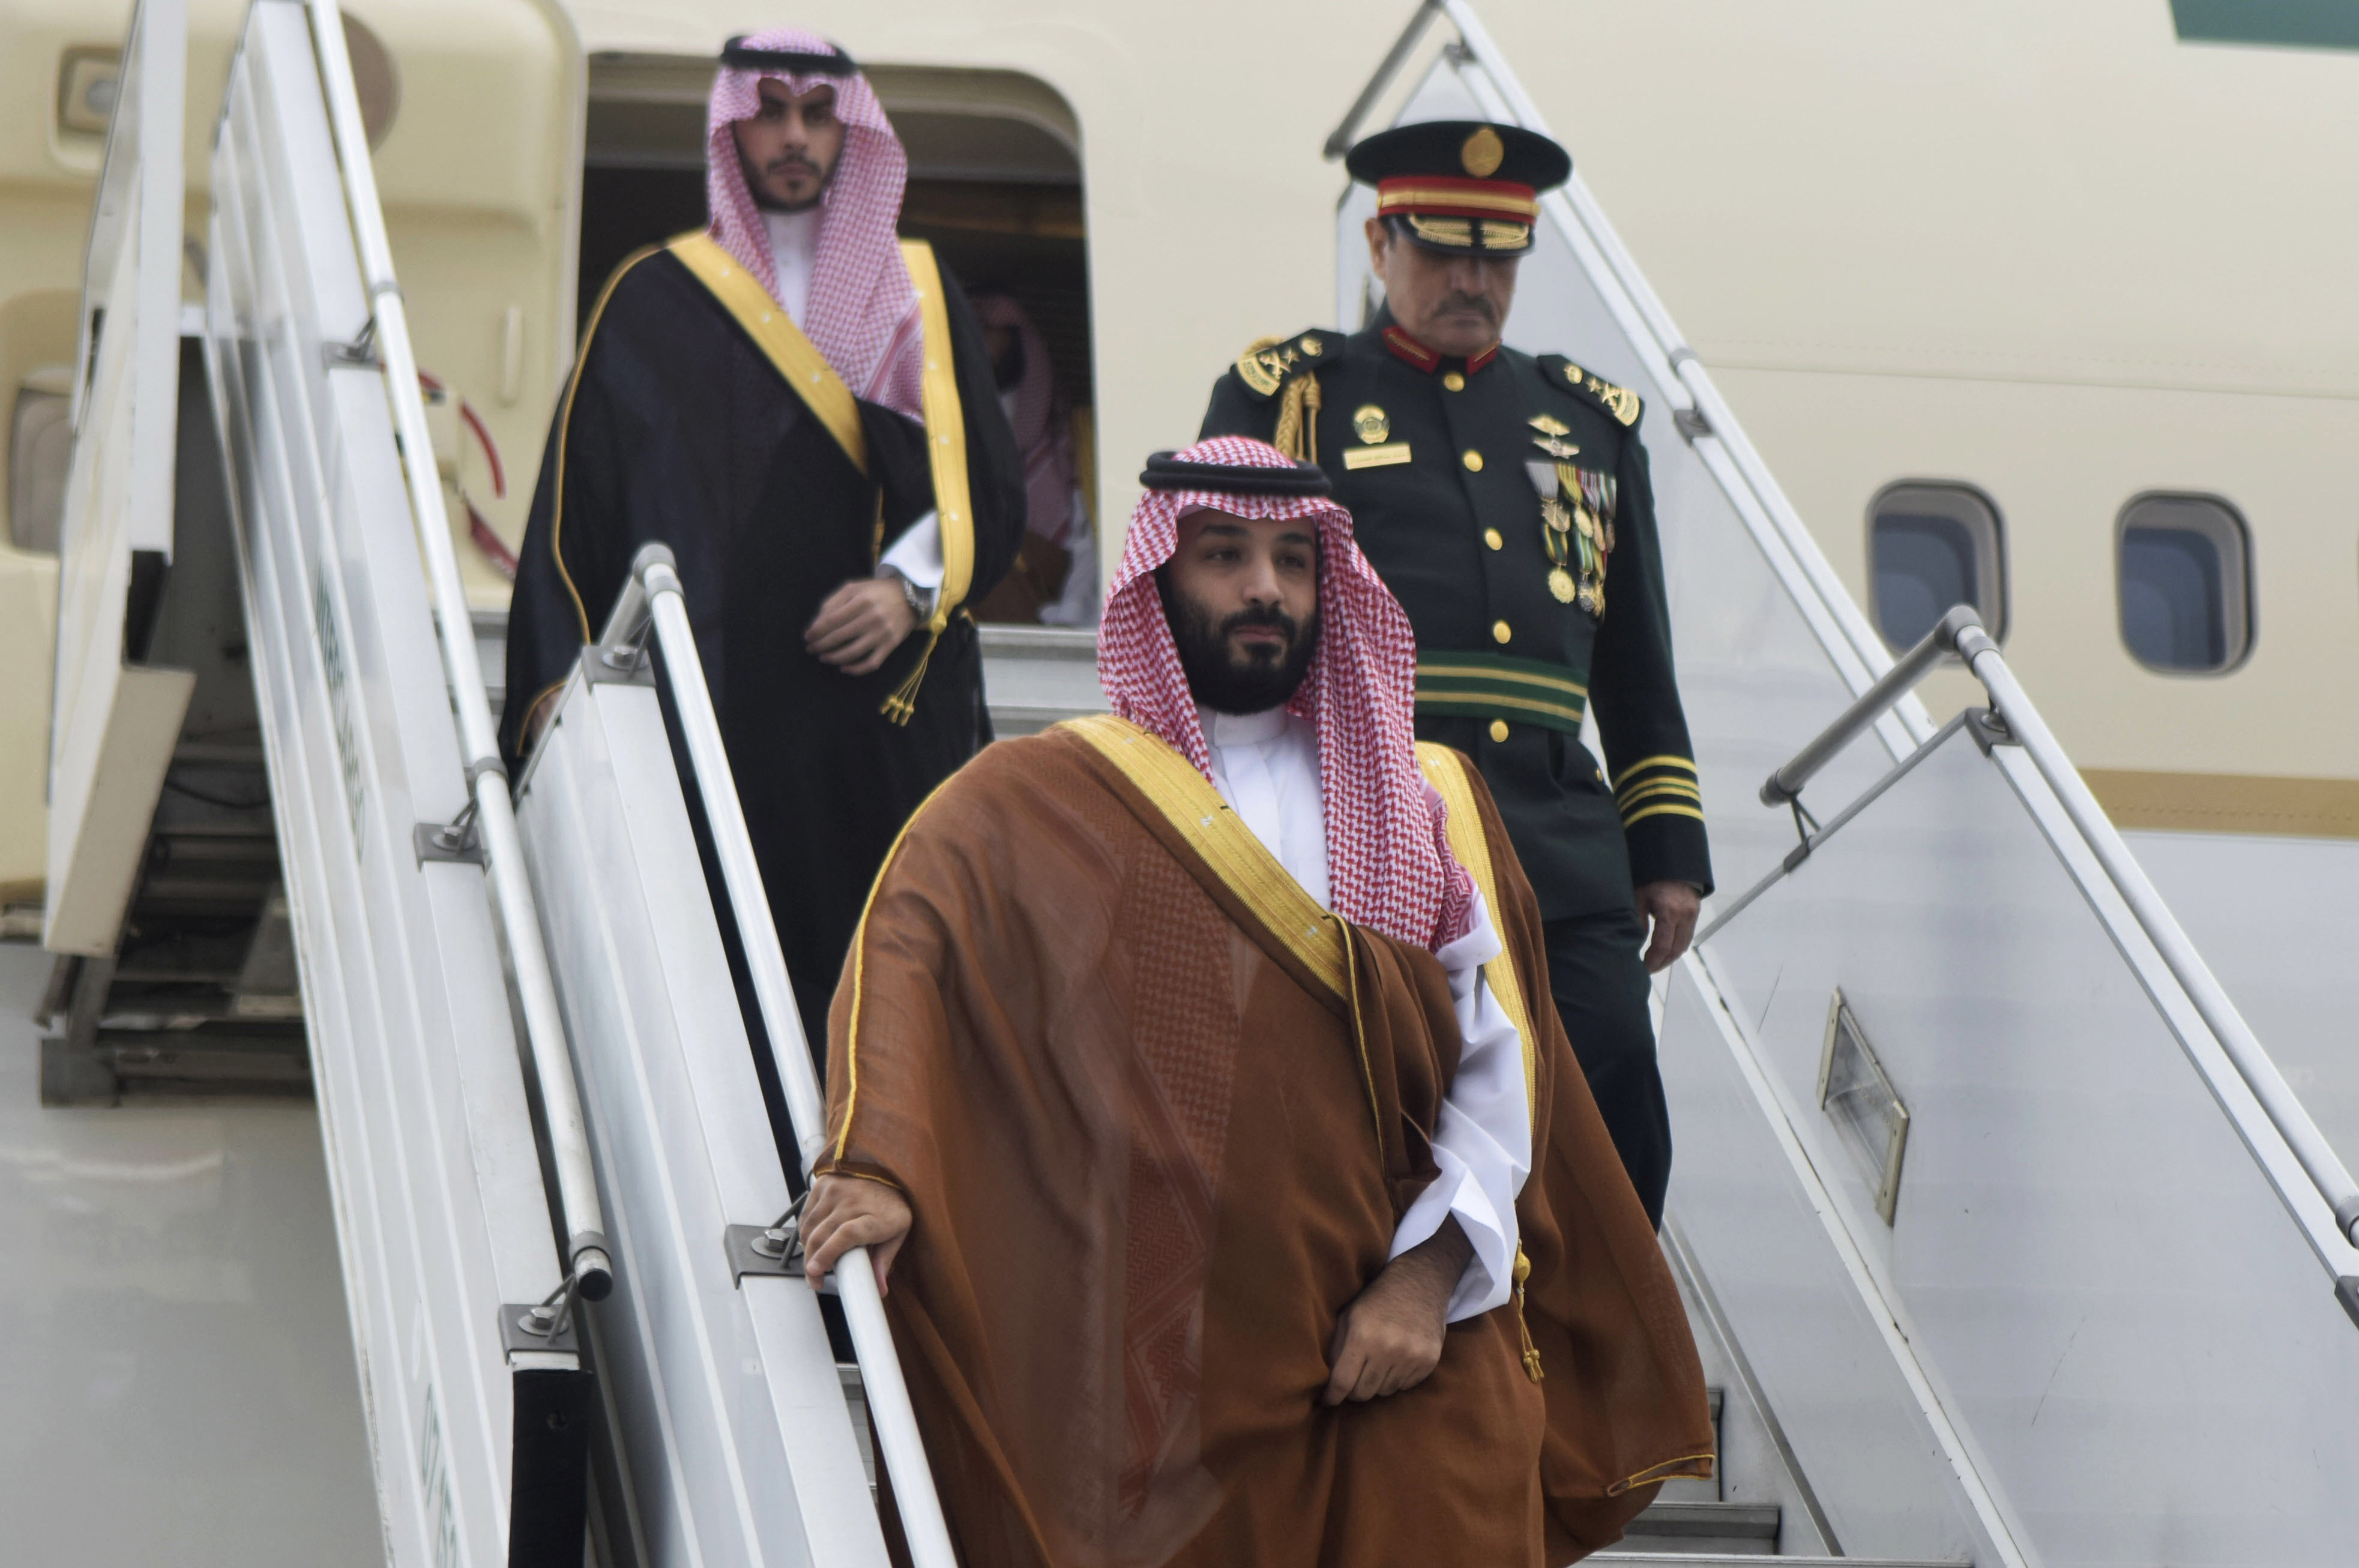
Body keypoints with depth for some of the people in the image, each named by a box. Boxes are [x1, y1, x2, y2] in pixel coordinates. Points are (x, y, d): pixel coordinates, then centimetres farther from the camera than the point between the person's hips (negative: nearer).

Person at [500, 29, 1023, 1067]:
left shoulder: (921, 299, 16)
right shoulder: (655, 303, 13)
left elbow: (990, 486, 11)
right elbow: (576, 495, 8)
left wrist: (910, 587, -8)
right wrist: (560, 674, -3)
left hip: (890, 717, 1)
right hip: (716, 708, -1)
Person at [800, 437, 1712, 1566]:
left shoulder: (1429, 802, 14)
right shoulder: (1044, 800, 7)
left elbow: (1499, 1061, 7)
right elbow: (909, 941, -12)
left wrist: (1429, 1273, -7)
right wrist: (876, 1166, -30)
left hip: (1418, 1353, 2)